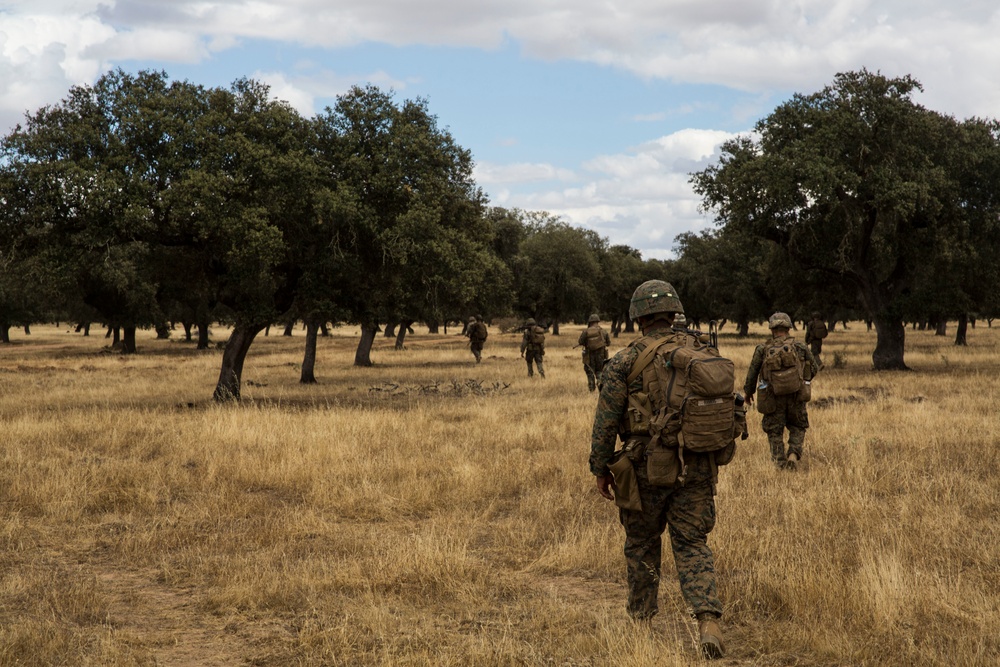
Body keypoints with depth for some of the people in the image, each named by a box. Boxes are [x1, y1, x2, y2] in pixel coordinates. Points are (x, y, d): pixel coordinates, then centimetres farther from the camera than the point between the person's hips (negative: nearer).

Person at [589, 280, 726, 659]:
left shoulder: (624, 363, -7)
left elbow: (606, 422, -8)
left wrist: (601, 469, 2)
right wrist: (713, 456, 21)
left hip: (647, 467, -3)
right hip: (696, 468, 3)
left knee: (642, 544, 16)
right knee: (692, 545, 7)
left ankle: (642, 623, 30)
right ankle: (708, 620, -12)